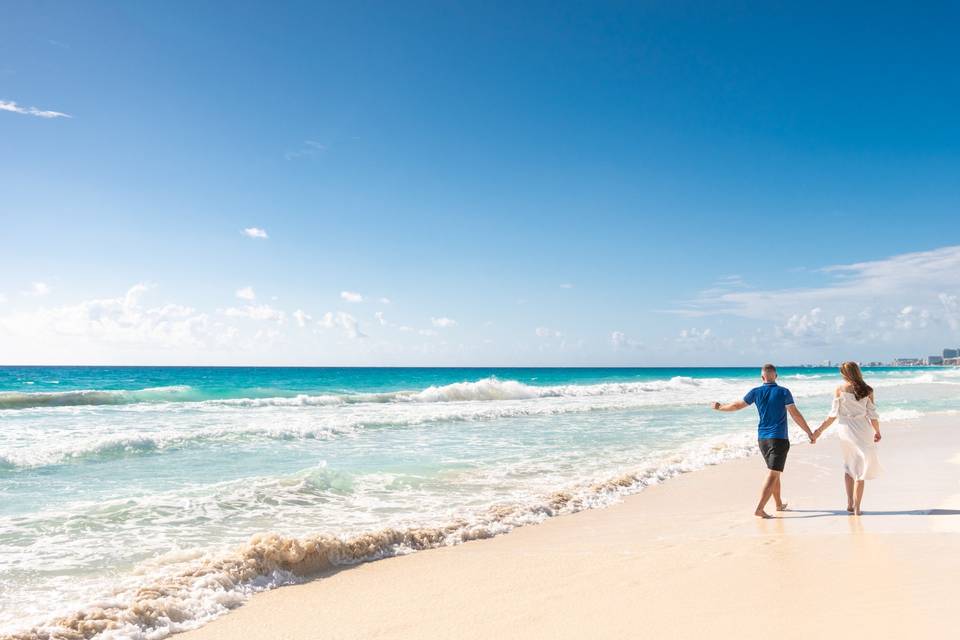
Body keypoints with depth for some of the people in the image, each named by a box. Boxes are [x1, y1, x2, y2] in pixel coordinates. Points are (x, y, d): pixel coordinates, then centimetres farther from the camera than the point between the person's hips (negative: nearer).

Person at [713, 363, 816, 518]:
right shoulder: (784, 392, -7)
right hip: (779, 438, -5)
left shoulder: (756, 392, 2)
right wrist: (810, 433, -2)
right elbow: (796, 415, -9)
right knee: (773, 474, -7)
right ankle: (760, 509, -16)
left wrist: (720, 407, 28)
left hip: (762, 438, 5)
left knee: (774, 471, 21)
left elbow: (737, 405, 11)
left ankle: (779, 504, 32)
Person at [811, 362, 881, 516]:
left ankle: (850, 503, 17)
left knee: (849, 465, 19)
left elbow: (833, 414, -5)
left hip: (845, 429, 1)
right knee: (861, 468, 7)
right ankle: (856, 508, 7)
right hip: (862, 431, -1)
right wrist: (877, 432, 14)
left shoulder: (839, 390, -5)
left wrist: (819, 430, 4)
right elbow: (872, 415, -2)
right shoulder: (867, 390, -3)